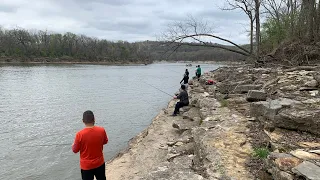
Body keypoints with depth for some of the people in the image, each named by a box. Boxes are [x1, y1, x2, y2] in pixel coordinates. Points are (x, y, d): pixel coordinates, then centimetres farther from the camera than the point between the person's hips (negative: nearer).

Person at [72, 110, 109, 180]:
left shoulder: (80, 134, -22)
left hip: (86, 166, -2)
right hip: (100, 163, 2)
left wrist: (73, 145, 13)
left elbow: (75, 150, -7)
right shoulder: (102, 130, -16)